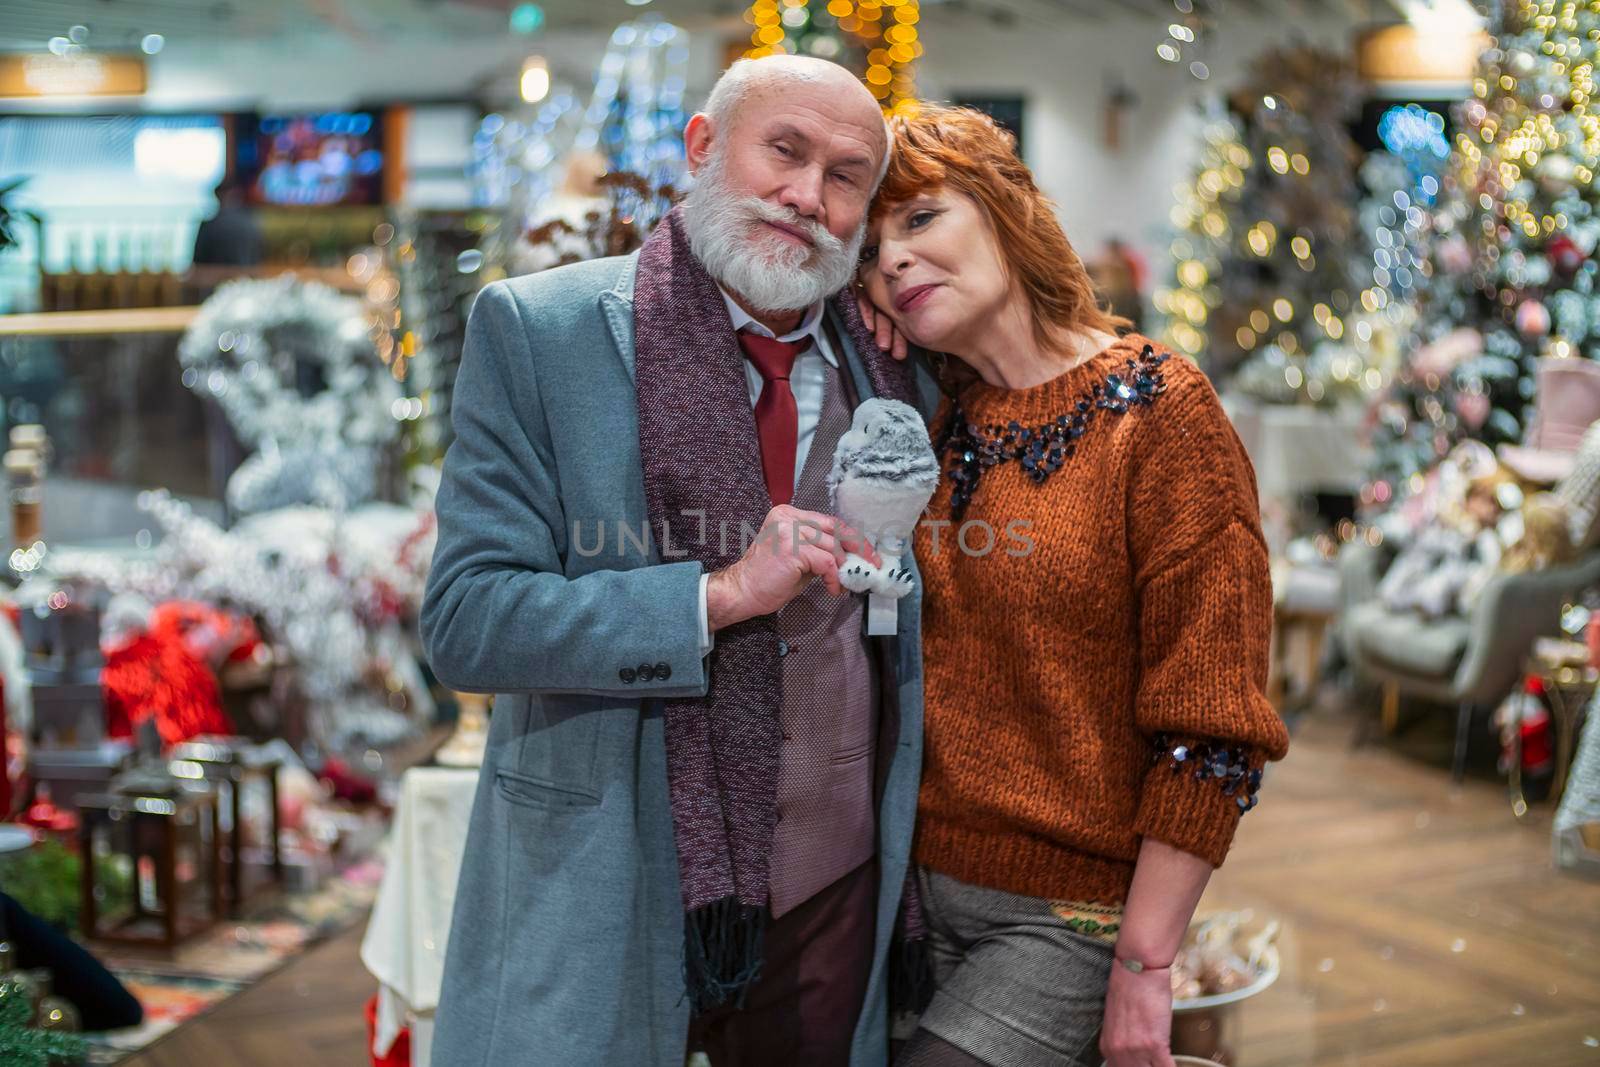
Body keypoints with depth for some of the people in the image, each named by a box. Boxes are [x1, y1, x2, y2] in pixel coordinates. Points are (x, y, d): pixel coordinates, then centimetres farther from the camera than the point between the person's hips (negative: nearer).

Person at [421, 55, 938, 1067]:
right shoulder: (535, 330, -9)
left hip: (836, 891, 4)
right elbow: (465, 620, -15)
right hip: (602, 898, -3)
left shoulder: (895, 366, 3)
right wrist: (719, 594, -22)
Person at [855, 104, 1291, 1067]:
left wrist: (1144, 963, -14)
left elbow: (1212, 724, -12)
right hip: (919, 884, 5)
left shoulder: (1158, 409, -10)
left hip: (1067, 915, -5)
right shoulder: (927, 420, 7)